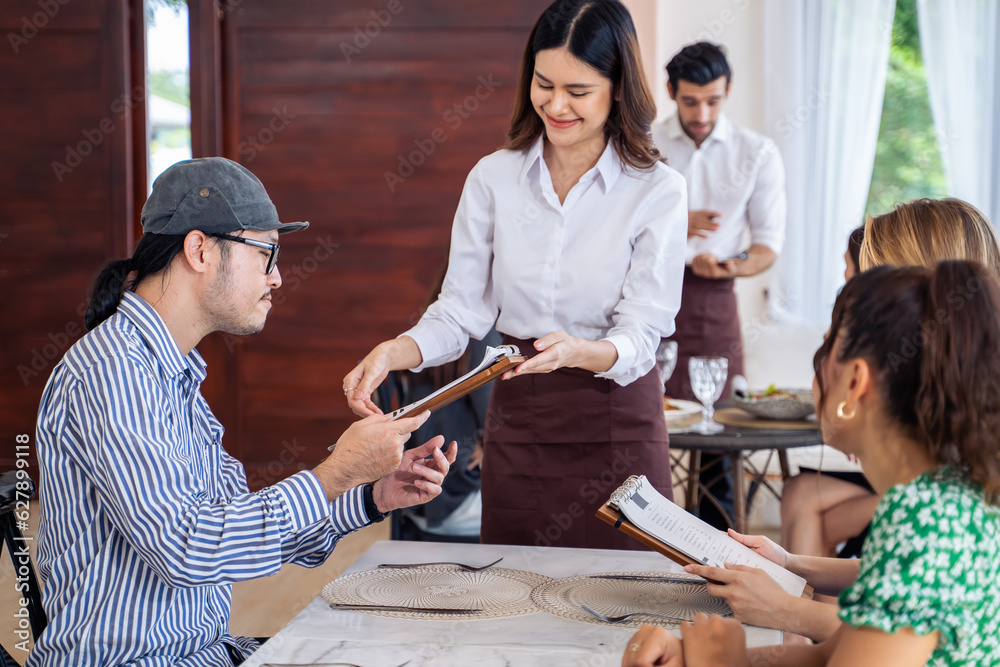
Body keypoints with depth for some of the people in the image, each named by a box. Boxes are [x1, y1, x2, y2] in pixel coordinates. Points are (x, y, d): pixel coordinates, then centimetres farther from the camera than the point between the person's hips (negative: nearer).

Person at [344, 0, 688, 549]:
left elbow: (638, 339, -11)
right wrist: (393, 352, -17)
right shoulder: (493, 178, 2)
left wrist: (577, 351, -32)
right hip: (517, 417, 3)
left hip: (617, 426, -2)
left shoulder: (658, 190, -7)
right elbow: (461, 310, 1)